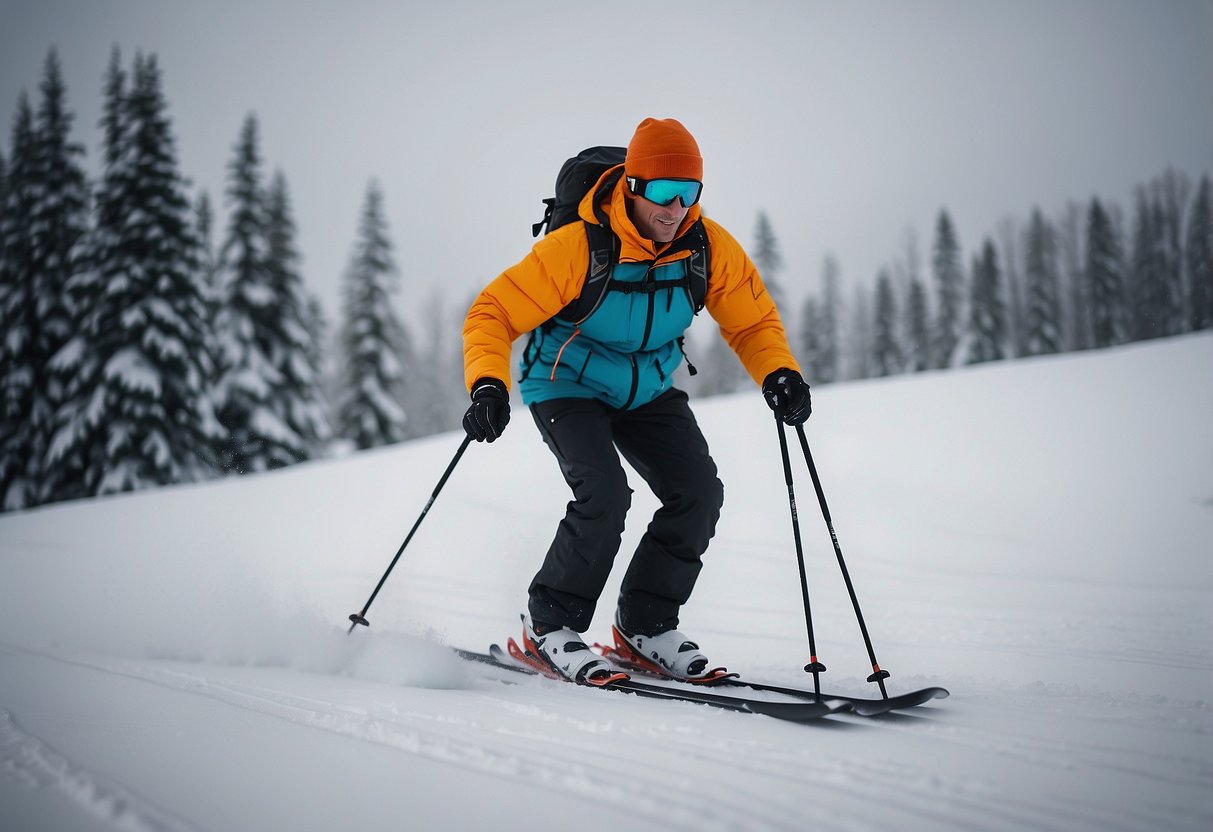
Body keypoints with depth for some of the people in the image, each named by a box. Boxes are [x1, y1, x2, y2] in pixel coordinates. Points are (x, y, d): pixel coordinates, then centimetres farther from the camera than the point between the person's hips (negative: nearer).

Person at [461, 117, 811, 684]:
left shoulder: (710, 248, -17)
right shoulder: (579, 249, -29)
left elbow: (753, 319, -3)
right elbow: (494, 312, -25)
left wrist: (779, 373, -22)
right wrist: (488, 386, -40)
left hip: (648, 391, 5)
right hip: (566, 386, -5)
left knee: (699, 493, -11)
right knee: (605, 494, -26)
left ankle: (645, 625, 7)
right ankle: (549, 624, -5)